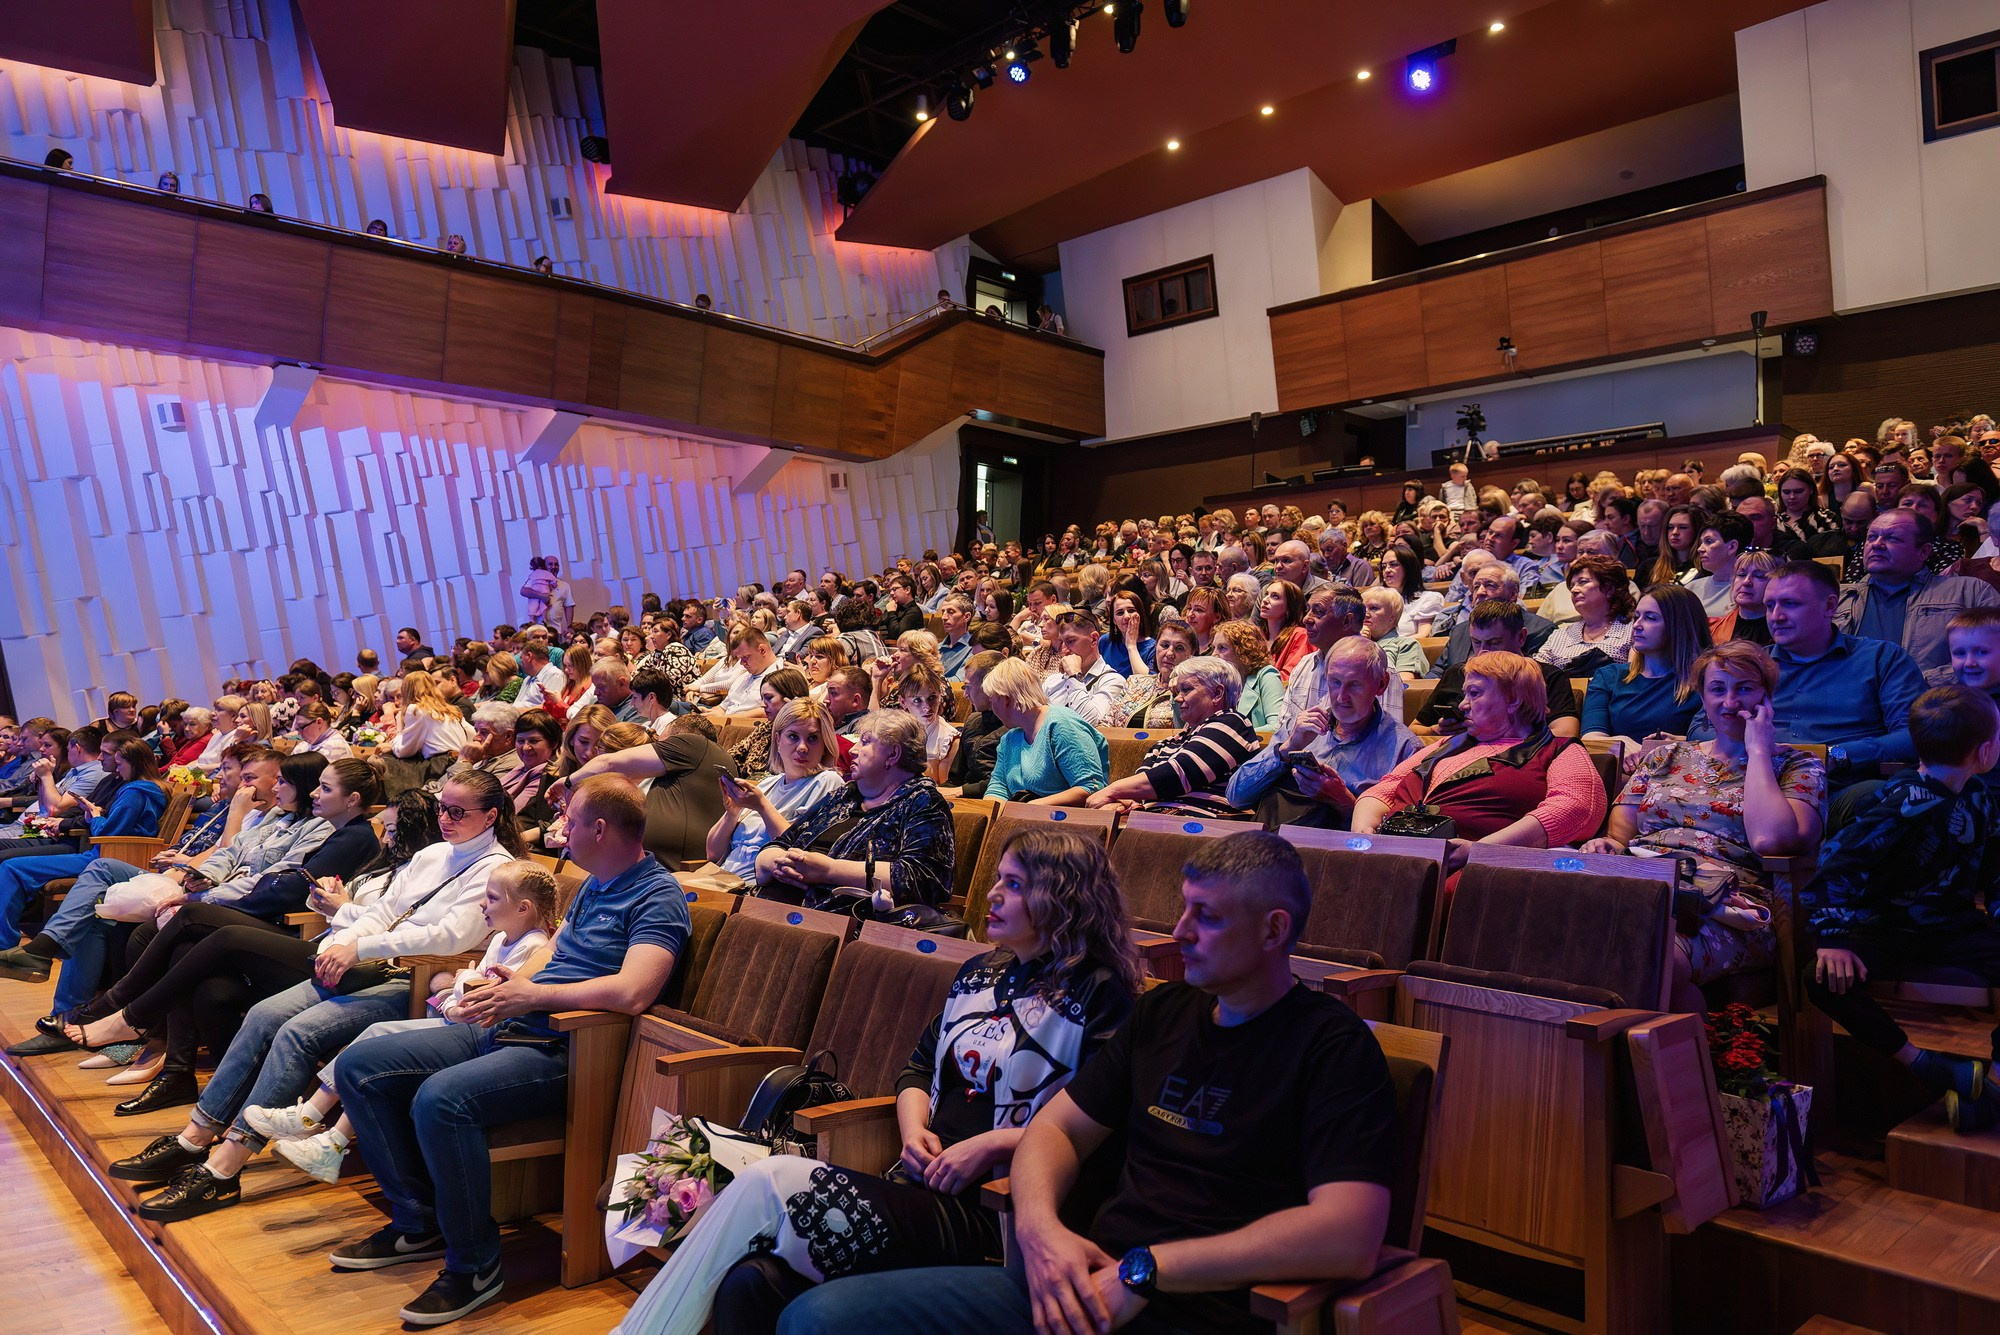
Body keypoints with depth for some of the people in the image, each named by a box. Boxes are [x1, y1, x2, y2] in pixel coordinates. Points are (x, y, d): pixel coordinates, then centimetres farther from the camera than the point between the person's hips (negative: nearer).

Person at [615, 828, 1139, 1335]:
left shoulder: (1100, 997, -4)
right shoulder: (979, 975, 19)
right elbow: (918, 1067, 24)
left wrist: (992, 1144, -16)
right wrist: (914, 1130, 4)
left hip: (995, 1211, -6)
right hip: (924, 1183, 6)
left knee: (769, 1180, -21)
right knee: (748, 1283, -21)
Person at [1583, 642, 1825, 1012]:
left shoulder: (1798, 766, 14)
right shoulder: (1665, 757, 26)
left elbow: (1769, 839, -8)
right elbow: (1619, 835, 19)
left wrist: (1758, 750, 2)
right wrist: (1606, 845, -6)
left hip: (1724, 906, -3)